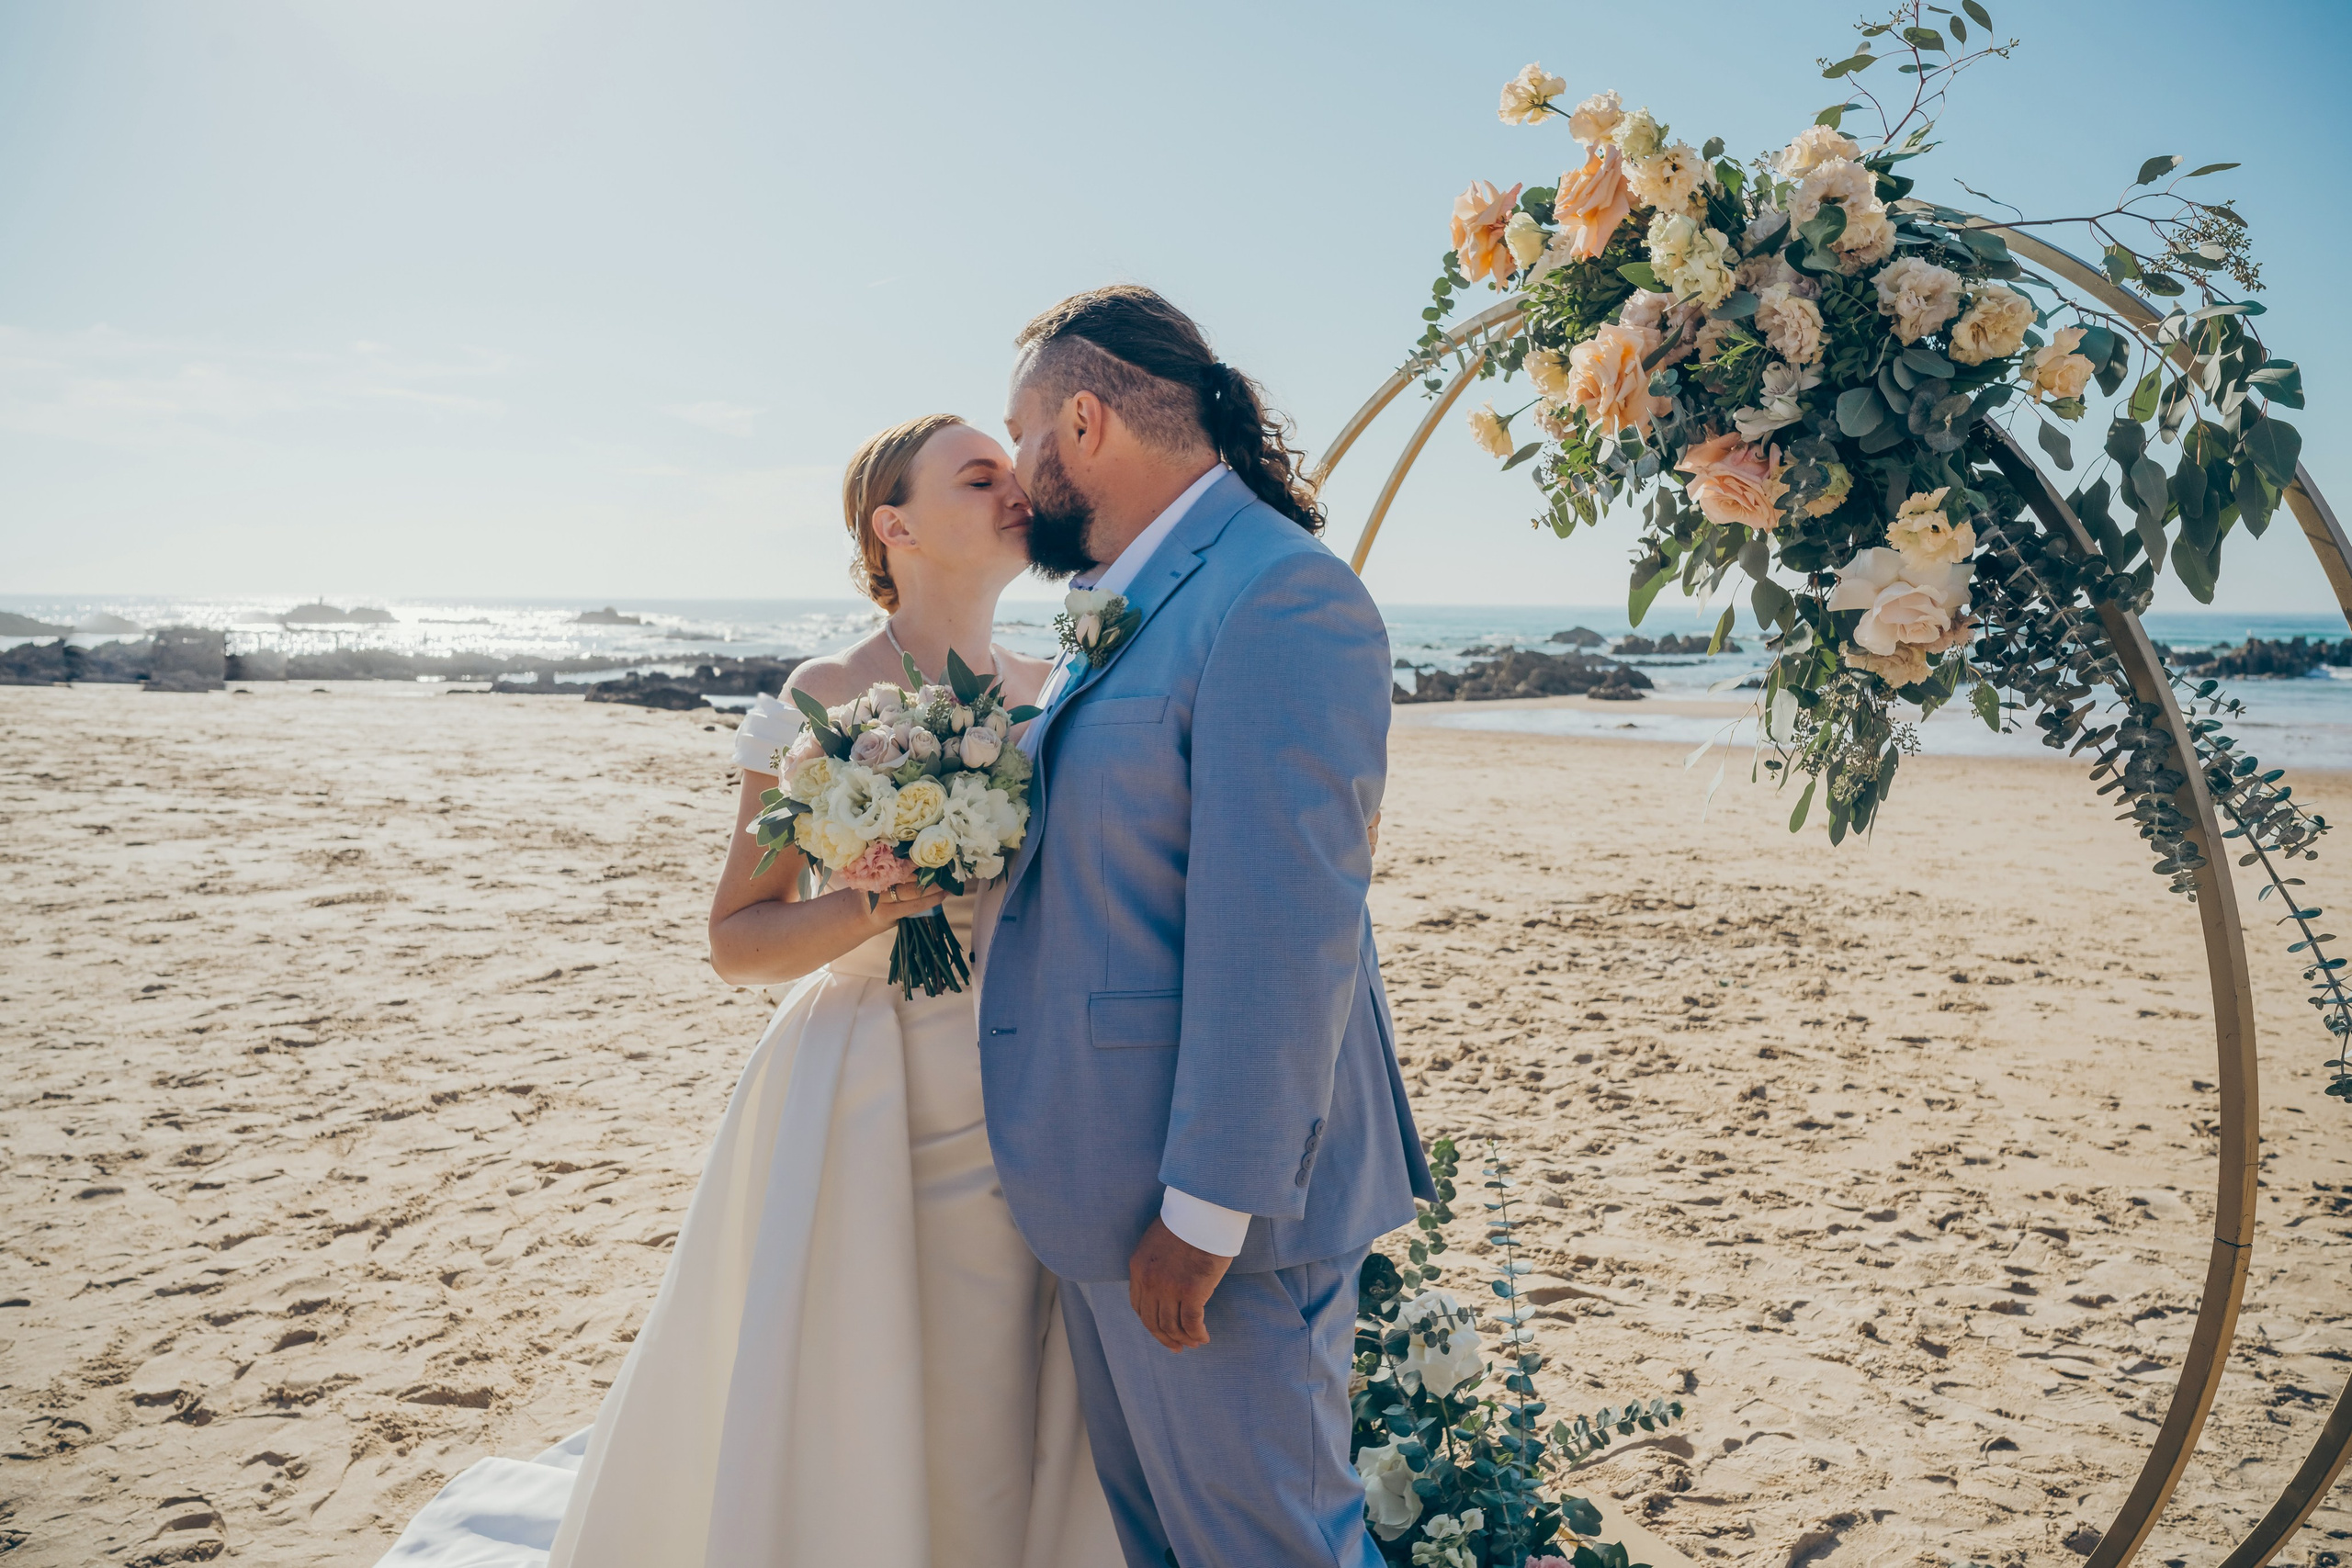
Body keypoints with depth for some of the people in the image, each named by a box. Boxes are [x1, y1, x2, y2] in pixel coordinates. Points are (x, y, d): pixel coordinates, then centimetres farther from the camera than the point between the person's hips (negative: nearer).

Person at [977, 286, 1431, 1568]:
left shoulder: (1280, 594, -18)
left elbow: (1282, 932, -24)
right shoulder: (1120, 607, 13)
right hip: (1102, 1177, 10)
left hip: (1205, 1197, -9)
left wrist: (1206, 1210, -22)